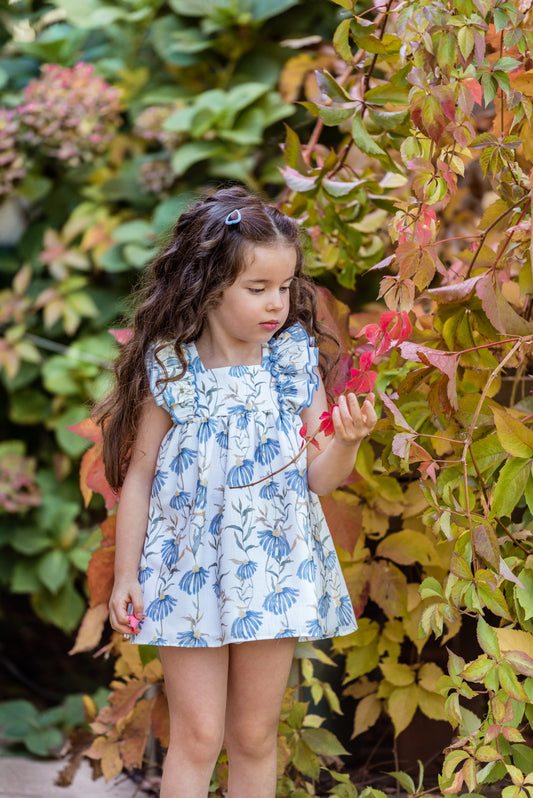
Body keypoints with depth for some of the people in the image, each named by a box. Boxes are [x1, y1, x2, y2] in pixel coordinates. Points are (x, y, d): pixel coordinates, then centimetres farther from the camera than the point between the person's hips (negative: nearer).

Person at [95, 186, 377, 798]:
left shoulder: (296, 362, -3)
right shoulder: (170, 370, -9)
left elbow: (319, 479, 0)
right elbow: (138, 474, -2)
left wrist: (347, 441, -21)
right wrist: (124, 575, -1)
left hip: (274, 569, 2)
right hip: (190, 570, -2)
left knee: (254, 737, 12)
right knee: (197, 737, 2)